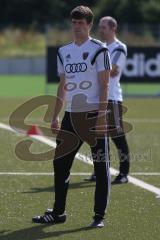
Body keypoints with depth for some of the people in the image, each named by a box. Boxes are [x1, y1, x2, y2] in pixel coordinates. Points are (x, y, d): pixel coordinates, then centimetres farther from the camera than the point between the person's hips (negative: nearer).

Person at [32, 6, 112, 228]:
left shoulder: (98, 50, -5)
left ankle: (99, 215, 4)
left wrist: (101, 115, -16)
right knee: (60, 163, 7)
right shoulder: (64, 52, 13)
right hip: (71, 114, 6)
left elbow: (104, 85, -8)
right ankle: (58, 212, 17)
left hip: (93, 114, -6)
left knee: (101, 166, -2)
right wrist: (55, 116, 15)